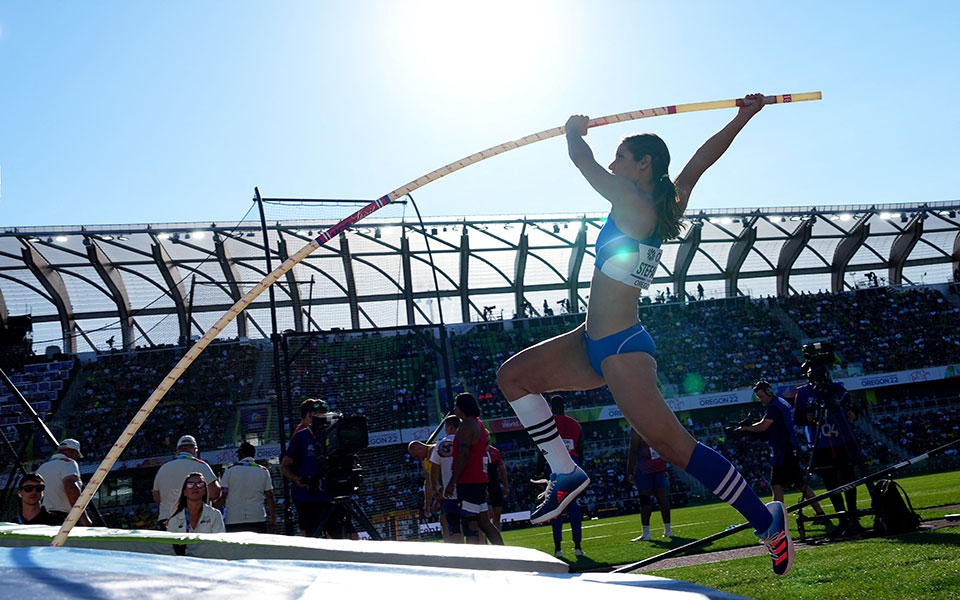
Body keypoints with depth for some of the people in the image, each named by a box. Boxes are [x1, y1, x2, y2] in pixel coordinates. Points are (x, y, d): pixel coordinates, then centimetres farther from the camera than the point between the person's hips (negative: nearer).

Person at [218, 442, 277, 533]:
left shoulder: (230, 469, 2)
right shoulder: (264, 471, 6)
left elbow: (223, 496, 0)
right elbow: (270, 497, 6)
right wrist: (273, 518, 14)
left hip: (233, 520, -1)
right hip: (257, 519, 1)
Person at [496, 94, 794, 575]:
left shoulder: (632, 203, -15)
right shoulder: (668, 208, 9)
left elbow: (582, 160, -5)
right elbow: (700, 161, 19)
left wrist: (573, 130, 16)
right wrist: (743, 117, 25)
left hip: (621, 350, -10)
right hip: (596, 344, 10)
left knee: (672, 444, -10)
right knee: (513, 375, 6)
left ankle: (766, 520, 2)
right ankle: (566, 474, 9)